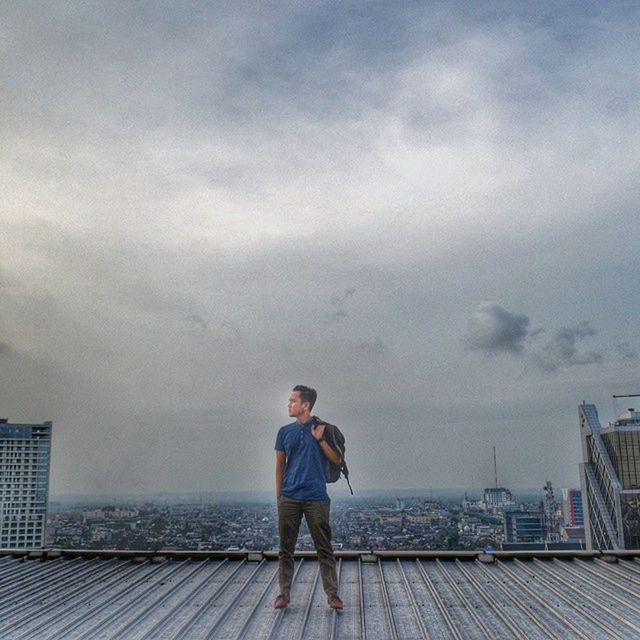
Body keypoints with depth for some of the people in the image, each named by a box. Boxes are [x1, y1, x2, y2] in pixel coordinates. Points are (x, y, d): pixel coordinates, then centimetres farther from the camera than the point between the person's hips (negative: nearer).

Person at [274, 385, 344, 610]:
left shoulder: (323, 429, 3)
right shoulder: (285, 431, 9)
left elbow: (337, 460, 0)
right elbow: (280, 465, 13)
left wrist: (320, 439, -12)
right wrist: (278, 496, 9)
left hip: (316, 498, -2)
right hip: (289, 498, 2)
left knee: (324, 548, 1)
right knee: (286, 548, 6)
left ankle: (332, 593, 9)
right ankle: (284, 593, 17)